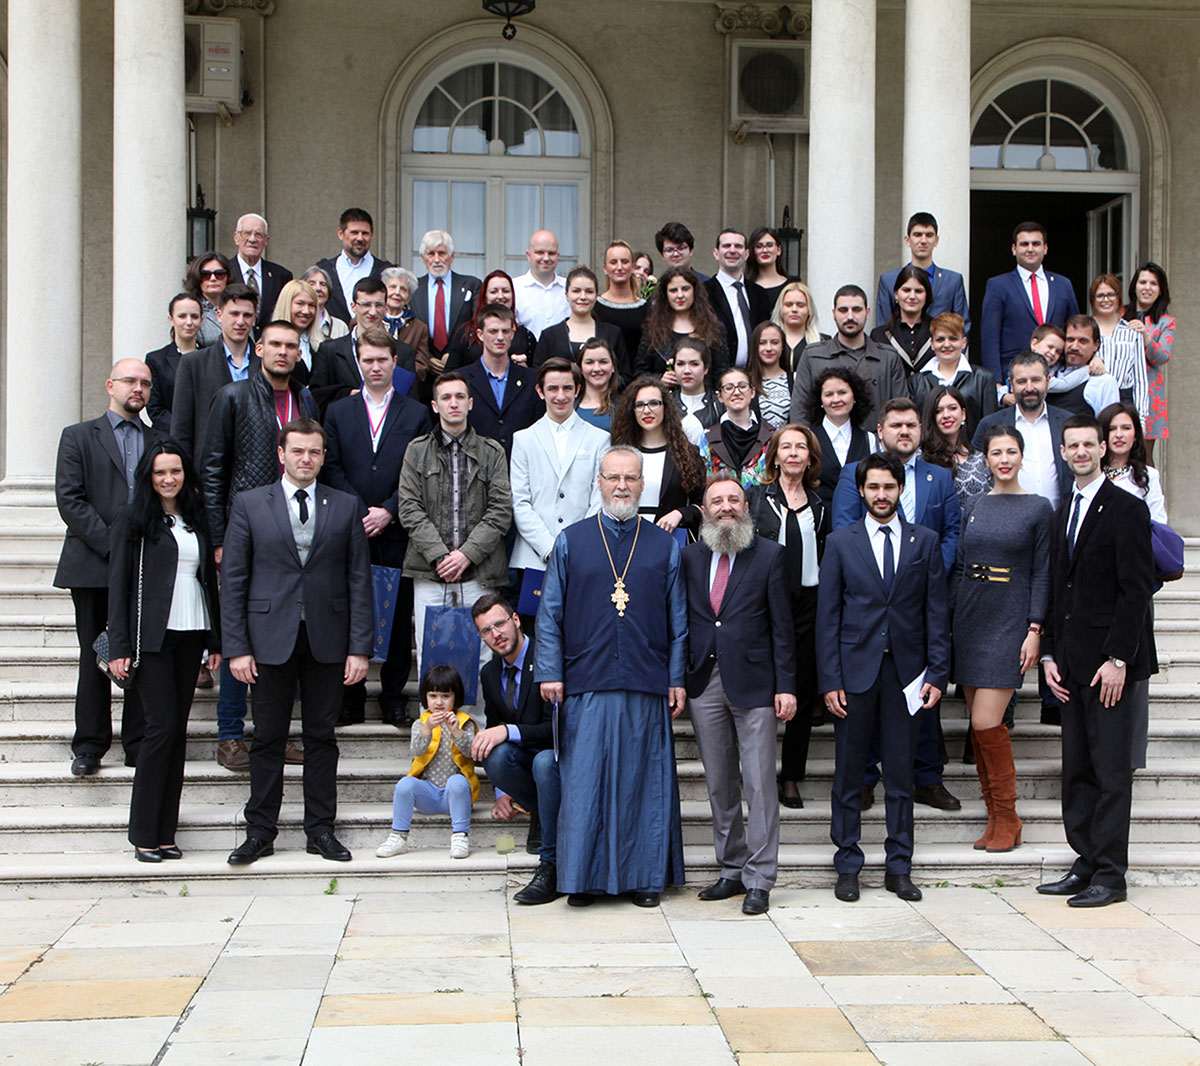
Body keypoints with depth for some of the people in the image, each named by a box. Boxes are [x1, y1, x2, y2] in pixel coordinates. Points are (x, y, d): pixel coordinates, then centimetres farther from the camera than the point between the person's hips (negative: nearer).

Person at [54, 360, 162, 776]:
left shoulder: (163, 441, 14)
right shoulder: (78, 437, 7)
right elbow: (69, 500, -3)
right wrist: (112, 544, -11)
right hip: (93, 566, -2)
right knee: (94, 656, 2)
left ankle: (139, 745, 10)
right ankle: (89, 747, 11)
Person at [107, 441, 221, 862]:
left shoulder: (196, 520, 14)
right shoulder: (132, 521, 0)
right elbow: (118, 585, -3)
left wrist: (216, 640, 12)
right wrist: (119, 648, -9)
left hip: (191, 636, 5)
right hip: (152, 636, -5)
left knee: (178, 730, 4)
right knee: (163, 725, -10)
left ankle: (165, 832, 9)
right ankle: (144, 834, -1)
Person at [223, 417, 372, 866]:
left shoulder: (345, 507, 7)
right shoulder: (249, 504, 3)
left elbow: (359, 580, 5)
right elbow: (232, 580, 2)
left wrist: (359, 647, -2)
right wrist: (236, 647, -5)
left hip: (326, 639, 1)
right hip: (271, 637, -1)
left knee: (321, 736, 7)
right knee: (268, 736, 5)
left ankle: (321, 829, 16)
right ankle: (259, 831, 15)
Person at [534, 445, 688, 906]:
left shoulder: (665, 546, 9)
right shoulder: (571, 542, 7)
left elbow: (678, 620, 9)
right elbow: (550, 613, 6)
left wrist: (677, 678, 3)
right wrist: (549, 671, -2)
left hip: (647, 687, 1)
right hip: (586, 685, -1)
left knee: (645, 781, 4)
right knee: (584, 781, 0)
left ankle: (644, 875, 13)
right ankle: (583, 876, 9)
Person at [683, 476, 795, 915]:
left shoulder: (769, 555, 1)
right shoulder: (689, 557, 9)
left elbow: (782, 626, -1)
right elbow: (681, 620, 10)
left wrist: (786, 685, -7)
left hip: (753, 682, -3)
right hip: (704, 682, 3)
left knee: (759, 784, -3)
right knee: (719, 785, 10)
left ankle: (759, 880, 4)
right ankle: (732, 870, 21)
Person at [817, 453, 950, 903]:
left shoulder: (924, 541, 7)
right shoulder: (841, 542, 4)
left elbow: (936, 612, 6)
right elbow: (827, 616, 1)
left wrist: (937, 673, -2)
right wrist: (829, 680, -5)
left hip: (905, 671, 1)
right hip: (855, 669, -1)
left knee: (901, 774, 6)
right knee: (848, 774, 4)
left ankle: (899, 868, 16)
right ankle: (848, 867, 15)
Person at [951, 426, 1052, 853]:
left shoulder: (1038, 509, -1)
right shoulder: (975, 506, 11)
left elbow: (1042, 574, -3)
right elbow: (960, 566, 13)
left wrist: (1035, 629, -10)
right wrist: (949, 618, 6)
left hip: (1009, 623, -5)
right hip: (969, 621, 5)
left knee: (986, 723, -12)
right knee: (977, 725, 5)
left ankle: (1008, 819, 3)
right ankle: (995, 816, 14)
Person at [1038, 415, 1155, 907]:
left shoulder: (1127, 509, -6)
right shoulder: (1062, 514, 17)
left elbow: (1136, 590, -11)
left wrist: (1118, 659, -16)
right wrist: (1050, 653, 10)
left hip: (1109, 660, -7)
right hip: (1072, 662, 7)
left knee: (1111, 770, -4)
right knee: (1077, 769, 9)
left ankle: (1109, 875, 0)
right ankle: (1086, 863, 16)